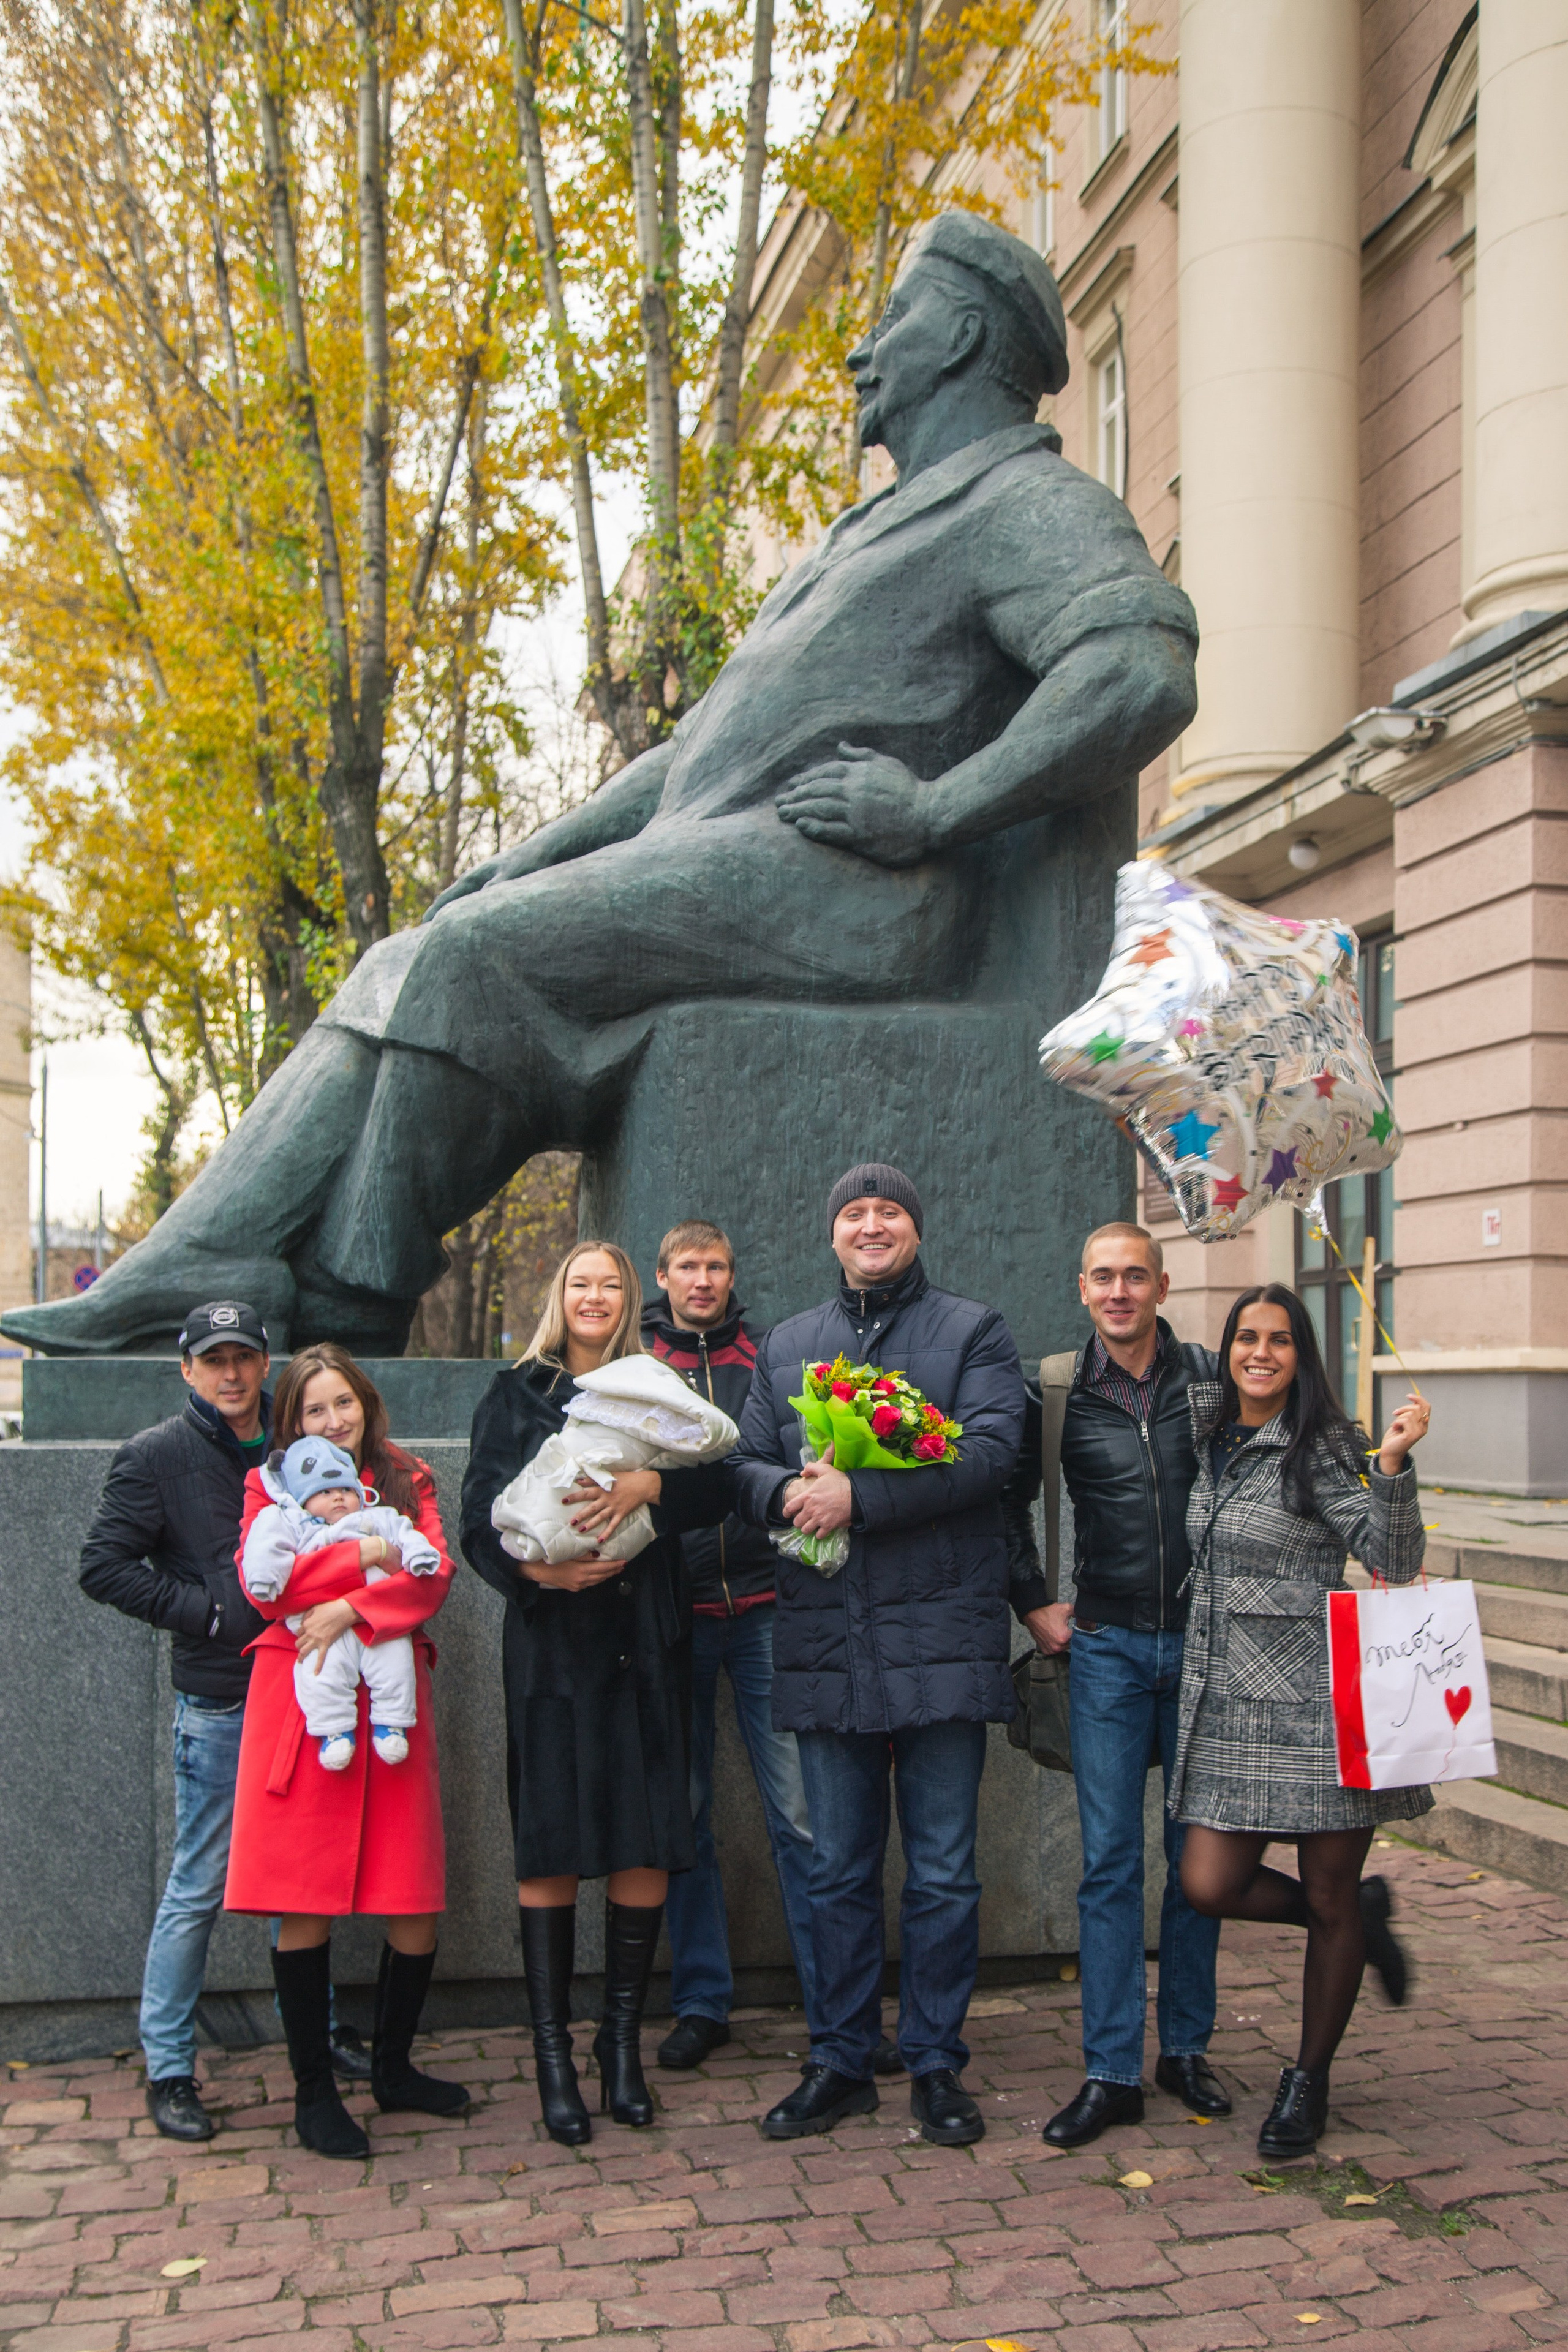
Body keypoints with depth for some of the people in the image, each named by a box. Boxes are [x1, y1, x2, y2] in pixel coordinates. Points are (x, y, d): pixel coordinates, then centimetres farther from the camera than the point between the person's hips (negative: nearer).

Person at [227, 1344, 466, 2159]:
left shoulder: (407, 1483, 14)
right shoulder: (271, 1485, 8)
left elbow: (434, 1577, -1)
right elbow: (264, 1587, -8)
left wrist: (350, 1609, -14)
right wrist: (366, 1554, -10)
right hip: (300, 1704, -2)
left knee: (415, 1905, 3)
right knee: (304, 1906, -1)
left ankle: (393, 2070, 24)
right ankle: (313, 2092, 13)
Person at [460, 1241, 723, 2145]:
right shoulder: (517, 1396, 9)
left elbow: (716, 1486, -3)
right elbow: (480, 1519, 1)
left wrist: (649, 1484, -22)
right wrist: (538, 1569, -17)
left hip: (646, 1644, 1)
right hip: (552, 1642, -1)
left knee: (648, 1844, 0)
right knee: (551, 1844, -2)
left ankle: (623, 2039, 14)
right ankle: (553, 2051, 7)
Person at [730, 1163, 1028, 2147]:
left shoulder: (974, 1331, 4)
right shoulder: (786, 1346, 17)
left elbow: (991, 1452, -11)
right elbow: (745, 1465, 13)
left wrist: (860, 1496, -18)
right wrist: (787, 1493, -11)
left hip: (940, 1634, -3)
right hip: (824, 1641, 4)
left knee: (943, 1871, 4)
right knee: (839, 1869, 12)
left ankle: (937, 2065, 17)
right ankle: (841, 2062, 23)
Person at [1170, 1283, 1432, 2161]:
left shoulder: (1322, 1448, -9)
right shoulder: (1213, 1441, 10)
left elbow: (1396, 1562, -16)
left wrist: (1393, 1465, -27)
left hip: (1320, 1703, -6)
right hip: (1230, 1704, 6)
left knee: (1328, 1903, 5)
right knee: (1210, 1885, -1)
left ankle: (1309, 2082, 25)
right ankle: (1363, 1912, 26)